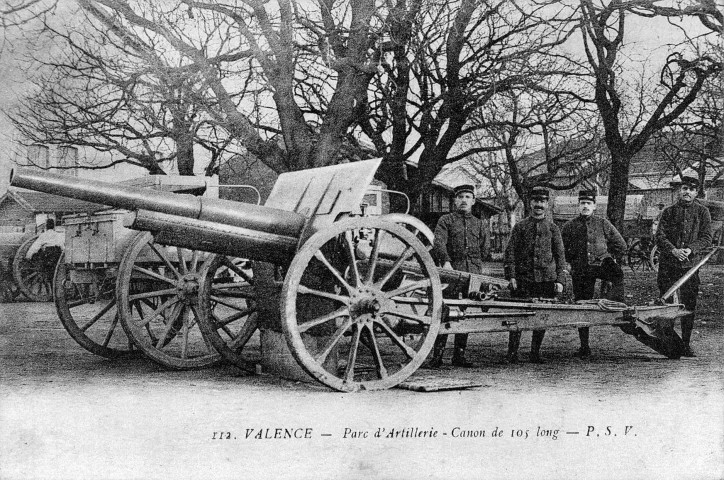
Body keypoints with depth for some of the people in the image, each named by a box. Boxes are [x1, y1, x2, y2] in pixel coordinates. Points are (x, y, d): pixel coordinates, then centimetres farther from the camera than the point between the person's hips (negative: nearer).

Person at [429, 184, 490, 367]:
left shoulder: (480, 224, 20)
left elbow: (484, 249, 21)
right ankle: (437, 355, -9)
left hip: (473, 275, 4)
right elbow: (438, 242, -7)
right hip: (451, 270, -4)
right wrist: (446, 261, -22)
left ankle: (459, 355, 10)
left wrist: (475, 265, 12)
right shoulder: (445, 220, 7)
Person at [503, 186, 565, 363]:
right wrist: (511, 276, -5)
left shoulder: (553, 228, 11)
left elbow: (560, 256, 10)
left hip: (547, 278, 1)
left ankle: (535, 352, 13)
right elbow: (510, 252, 5)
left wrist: (560, 280, 2)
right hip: (523, 279, -1)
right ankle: (512, 352, 1)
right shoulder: (520, 226, 8)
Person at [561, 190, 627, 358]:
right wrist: (572, 262, 11)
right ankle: (584, 347, 8)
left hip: (601, 263, 0)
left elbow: (621, 245, 13)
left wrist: (611, 260, 8)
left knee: (618, 273, -36)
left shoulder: (603, 224, 8)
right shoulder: (569, 227, 8)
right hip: (580, 271, 1)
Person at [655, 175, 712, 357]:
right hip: (667, 264, 0)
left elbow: (706, 238, 1)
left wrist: (690, 249, -16)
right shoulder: (668, 211, 7)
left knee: (689, 306, 1)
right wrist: (674, 250, -17)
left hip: (690, 265, 0)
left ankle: (686, 344, 10)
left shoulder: (702, 212, 7)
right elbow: (660, 237, 0)